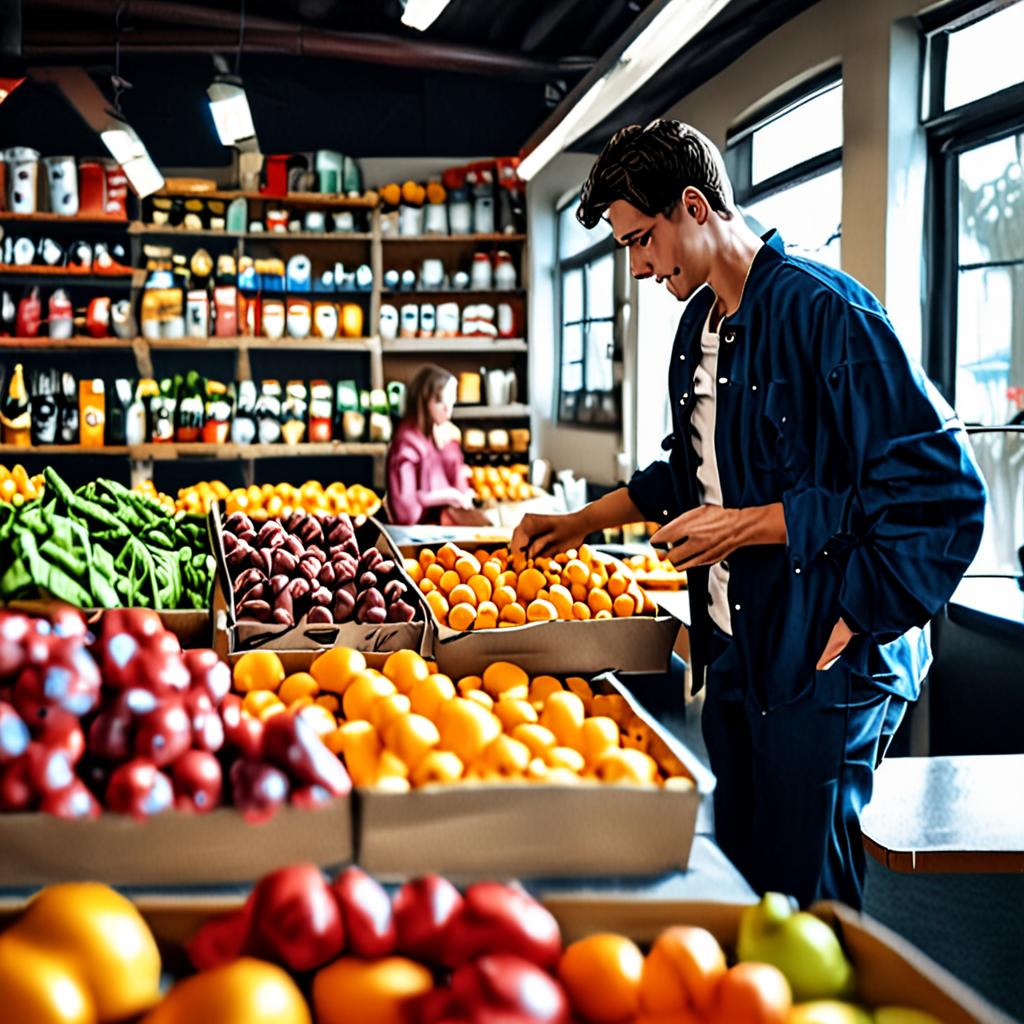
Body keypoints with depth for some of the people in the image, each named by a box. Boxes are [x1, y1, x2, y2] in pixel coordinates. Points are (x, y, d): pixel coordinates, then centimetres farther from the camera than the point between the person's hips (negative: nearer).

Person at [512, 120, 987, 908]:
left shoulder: (824, 310, -16)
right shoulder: (700, 324, 13)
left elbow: (939, 485, -20)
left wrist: (749, 526, -18)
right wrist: (580, 524, 20)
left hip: (821, 666, -8)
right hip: (737, 656, 9)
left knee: (801, 898, -1)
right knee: (737, 881, 15)